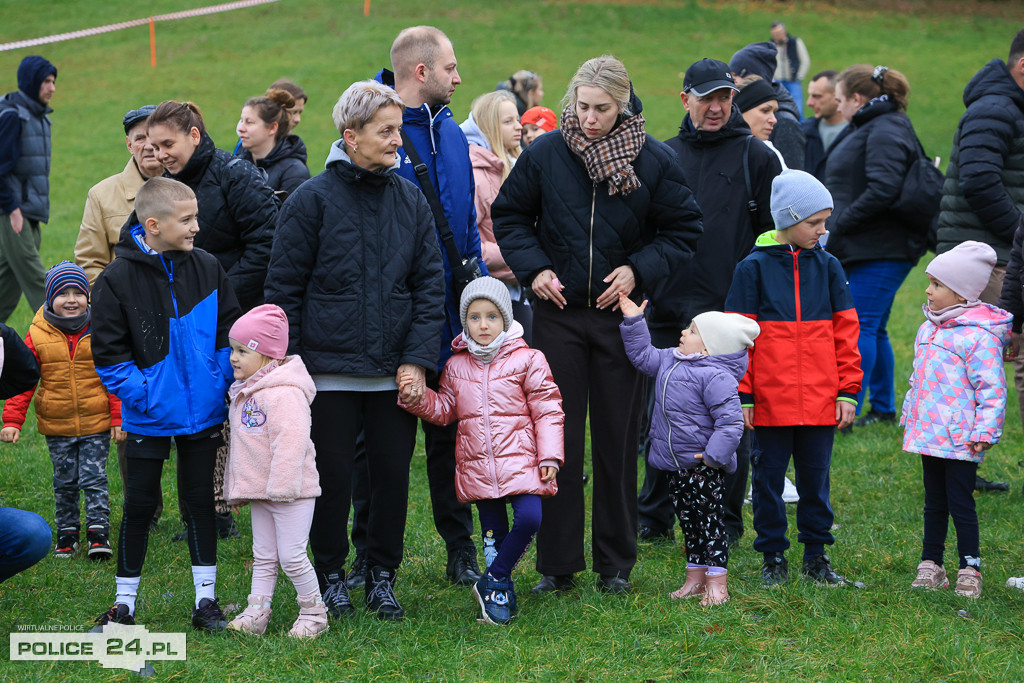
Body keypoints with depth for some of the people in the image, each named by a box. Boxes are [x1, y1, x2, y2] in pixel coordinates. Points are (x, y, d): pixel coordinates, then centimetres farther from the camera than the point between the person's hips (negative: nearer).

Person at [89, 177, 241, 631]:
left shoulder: (208, 269, -1)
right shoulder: (117, 279, -11)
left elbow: (229, 333, 7)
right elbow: (108, 354, -9)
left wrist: (221, 382, -4)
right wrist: (142, 394, -15)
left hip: (204, 412, 3)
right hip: (149, 418, -3)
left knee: (200, 500, 10)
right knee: (140, 505, 4)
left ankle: (206, 599, 17)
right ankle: (124, 603, 15)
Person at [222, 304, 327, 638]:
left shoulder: (284, 392, -19)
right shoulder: (242, 392, 13)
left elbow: (290, 441, -25)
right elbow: (241, 443, 22)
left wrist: (281, 485, -27)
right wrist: (235, 488, 22)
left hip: (290, 490, -9)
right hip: (260, 490, 9)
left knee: (292, 557, -6)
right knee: (263, 557, 11)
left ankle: (313, 612, 9)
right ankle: (256, 614, 14)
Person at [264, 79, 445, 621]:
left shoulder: (410, 199, 6)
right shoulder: (312, 200, -5)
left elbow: (430, 285, 7)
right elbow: (284, 288, -2)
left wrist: (418, 358, -2)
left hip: (395, 370, 3)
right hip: (329, 368, -3)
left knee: (393, 472, 6)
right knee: (332, 475, 4)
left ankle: (382, 575, 21)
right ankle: (330, 575, 20)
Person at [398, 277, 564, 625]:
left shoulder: (527, 360, -2)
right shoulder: (456, 365, 9)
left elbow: (547, 410, -1)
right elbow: (445, 409, 17)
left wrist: (550, 455, -8)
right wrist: (417, 399, -2)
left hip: (519, 460, -3)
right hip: (478, 466, 3)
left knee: (529, 518, -22)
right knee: (493, 531, 7)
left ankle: (493, 580, -6)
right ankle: (502, 597, 18)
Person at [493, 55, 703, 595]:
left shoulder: (654, 160, -4)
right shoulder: (545, 153, -3)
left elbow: (684, 228, 4)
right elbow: (508, 215, 9)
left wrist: (639, 270, -10)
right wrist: (533, 267, -6)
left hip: (621, 313, 0)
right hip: (558, 312, 0)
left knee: (618, 439, 6)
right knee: (556, 436, 1)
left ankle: (616, 563, 16)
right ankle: (557, 563, 10)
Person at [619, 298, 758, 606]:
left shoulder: (716, 377, -20)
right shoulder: (670, 361, 8)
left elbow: (730, 421, -24)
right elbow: (643, 355, 24)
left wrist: (714, 456, -25)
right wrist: (633, 321, 15)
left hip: (703, 468, -9)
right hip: (676, 468, 9)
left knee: (711, 524, -2)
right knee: (688, 523, 15)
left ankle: (716, 585, 3)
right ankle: (695, 580, 24)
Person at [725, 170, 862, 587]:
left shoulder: (828, 267, 5)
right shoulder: (754, 267, -3)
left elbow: (845, 333, 7)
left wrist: (848, 391, 3)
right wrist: (741, 395, -5)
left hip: (819, 402, 2)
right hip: (769, 403, -2)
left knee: (815, 477, 9)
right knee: (769, 477, 6)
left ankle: (816, 555, 20)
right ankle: (773, 558, 17)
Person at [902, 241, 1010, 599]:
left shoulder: (980, 337, -15)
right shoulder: (929, 329, 12)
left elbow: (992, 388, -16)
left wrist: (984, 431, -18)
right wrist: (909, 415, 24)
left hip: (960, 439, -8)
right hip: (929, 433, 8)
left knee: (960, 503, -3)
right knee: (934, 503, 15)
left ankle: (970, 569, 6)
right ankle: (931, 564, 23)